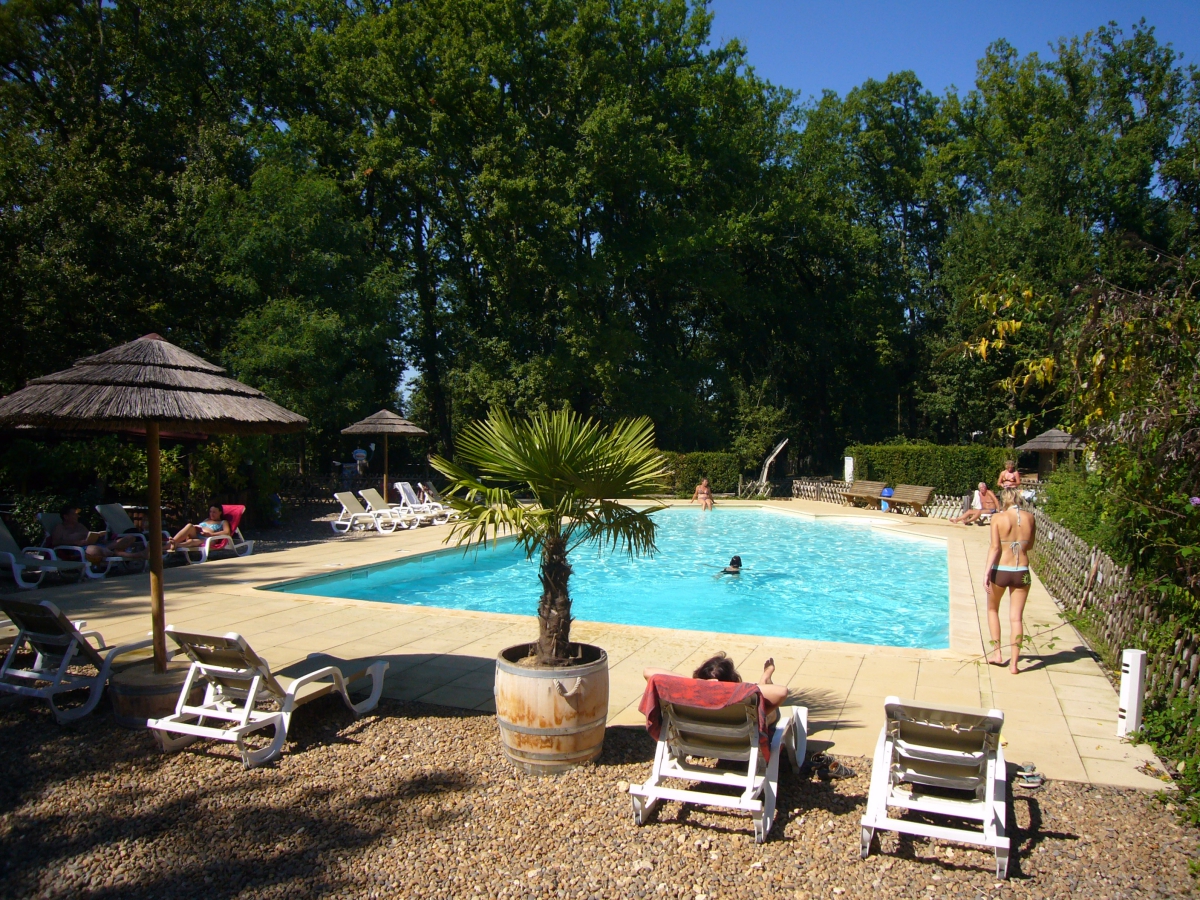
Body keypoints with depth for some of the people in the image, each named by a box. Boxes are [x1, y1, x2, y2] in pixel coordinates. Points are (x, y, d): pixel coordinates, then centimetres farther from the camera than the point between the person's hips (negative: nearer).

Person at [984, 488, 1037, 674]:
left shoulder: (998, 518, -8)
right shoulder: (1030, 519, 2)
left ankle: (997, 652, 18)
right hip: (1022, 573, 2)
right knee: (1016, 618, 6)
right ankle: (1014, 663, 6)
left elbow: (995, 547, -14)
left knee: (992, 609, 21)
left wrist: (986, 573, -15)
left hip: (1000, 571, -2)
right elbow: (1029, 545, 12)